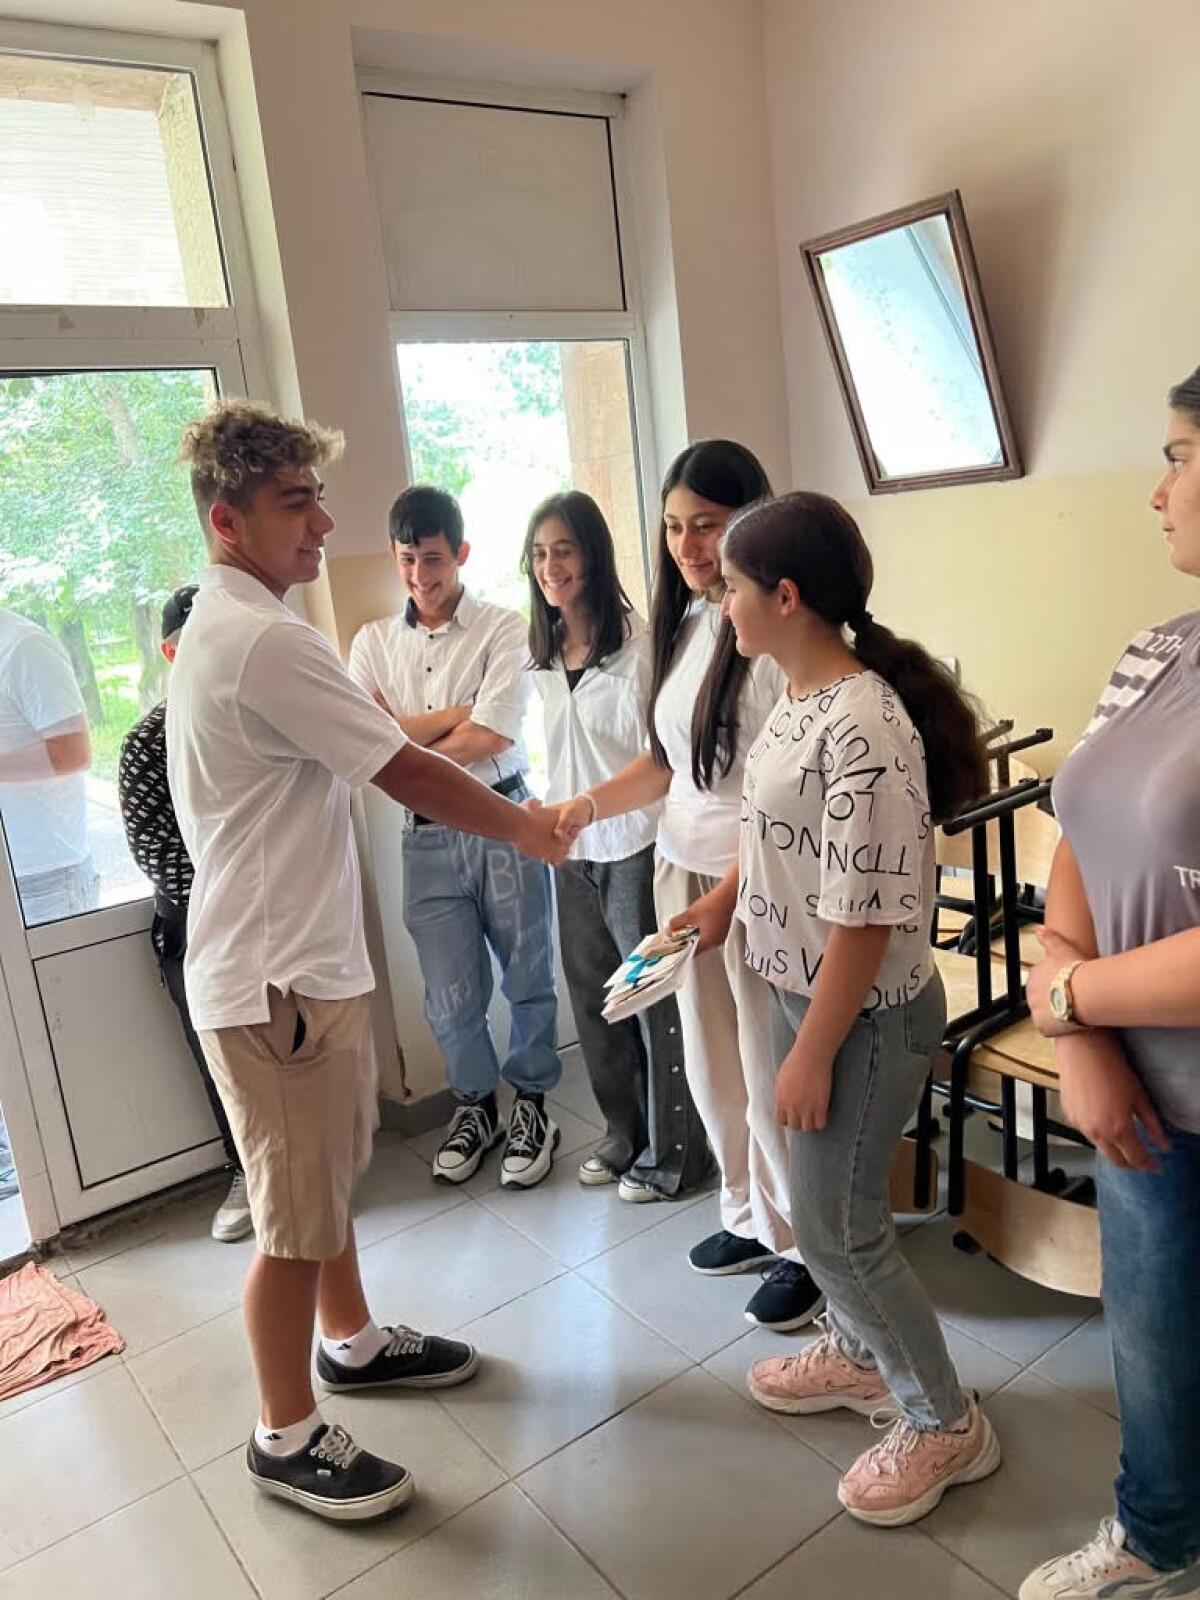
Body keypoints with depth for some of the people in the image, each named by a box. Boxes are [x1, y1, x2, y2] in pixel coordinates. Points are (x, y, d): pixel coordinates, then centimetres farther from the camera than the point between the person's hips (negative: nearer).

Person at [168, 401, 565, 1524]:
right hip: (276, 980, -10)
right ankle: (286, 1437, 25)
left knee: (329, 1177, 24)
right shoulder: (265, 641, -23)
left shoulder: (220, 628, 11)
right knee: (297, 1221, 6)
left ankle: (350, 1341, 44)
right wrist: (526, 826, -5)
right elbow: (410, 775, -19)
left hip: (302, 958, 10)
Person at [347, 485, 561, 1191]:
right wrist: (455, 715, -11)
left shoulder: (502, 629, -3)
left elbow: (490, 737, -14)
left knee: (528, 976, 10)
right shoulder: (373, 642, 8)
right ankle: (476, 1105, 34)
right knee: (450, 993, 10)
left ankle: (532, 1103, 30)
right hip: (429, 834, 3)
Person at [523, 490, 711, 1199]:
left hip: (634, 844, -7)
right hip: (571, 847, 7)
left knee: (655, 1000, 4)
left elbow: (654, 748, -12)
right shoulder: (544, 651, 8)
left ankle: (672, 1154, 21)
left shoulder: (635, 640, -13)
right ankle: (624, 1135, 34)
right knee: (594, 996, 16)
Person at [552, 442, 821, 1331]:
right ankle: (752, 1217, 39)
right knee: (711, 1064, 18)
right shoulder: (685, 622, 9)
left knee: (773, 1074, 5)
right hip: (683, 869, 8)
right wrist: (586, 806, 2)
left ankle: (806, 1247, 28)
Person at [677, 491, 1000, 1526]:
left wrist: (812, 1053, -20)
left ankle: (946, 1423, 28)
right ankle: (859, 1354, 46)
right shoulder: (797, 700, 2)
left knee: (836, 1227, 5)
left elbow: (863, 918, -26)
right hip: (803, 991, 9)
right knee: (829, 1199, 22)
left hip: (866, 1016, -8)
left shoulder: (863, 728, -27)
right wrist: (718, 903, 21)